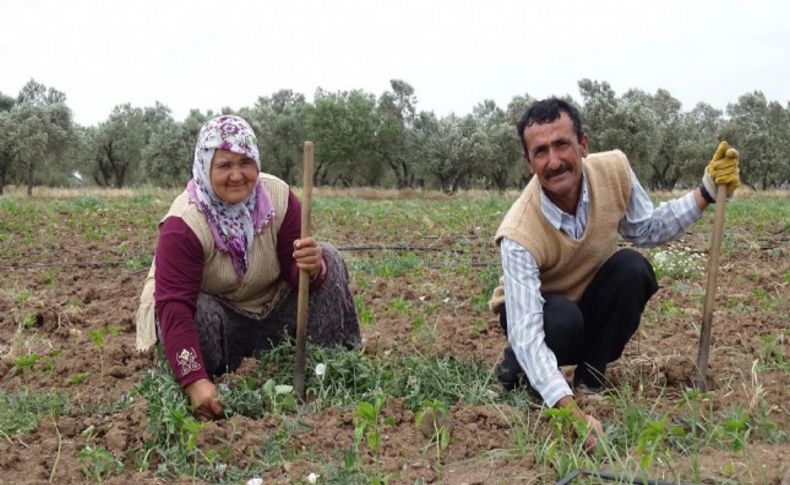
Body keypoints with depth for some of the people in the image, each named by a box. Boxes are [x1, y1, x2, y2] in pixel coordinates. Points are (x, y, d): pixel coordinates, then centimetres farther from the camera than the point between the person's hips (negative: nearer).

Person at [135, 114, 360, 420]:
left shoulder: (278, 198, -16)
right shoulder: (183, 224, -28)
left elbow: (295, 269, -11)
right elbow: (174, 306, -34)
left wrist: (313, 268, -38)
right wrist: (195, 381, -45)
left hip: (272, 313, 4)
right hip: (214, 320, -4)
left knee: (328, 261, -14)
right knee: (200, 313, -38)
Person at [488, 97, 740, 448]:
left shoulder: (613, 170, -22)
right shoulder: (520, 234, -36)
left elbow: (647, 229, -2)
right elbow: (526, 331, -40)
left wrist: (706, 191, -14)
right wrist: (567, 408, -52)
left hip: (591, 305, 4)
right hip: (534, 311, -4)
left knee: (632, 268, -27)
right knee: (564, 320, -38)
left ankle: (589, 380, -10)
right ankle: (518, 365, -3)